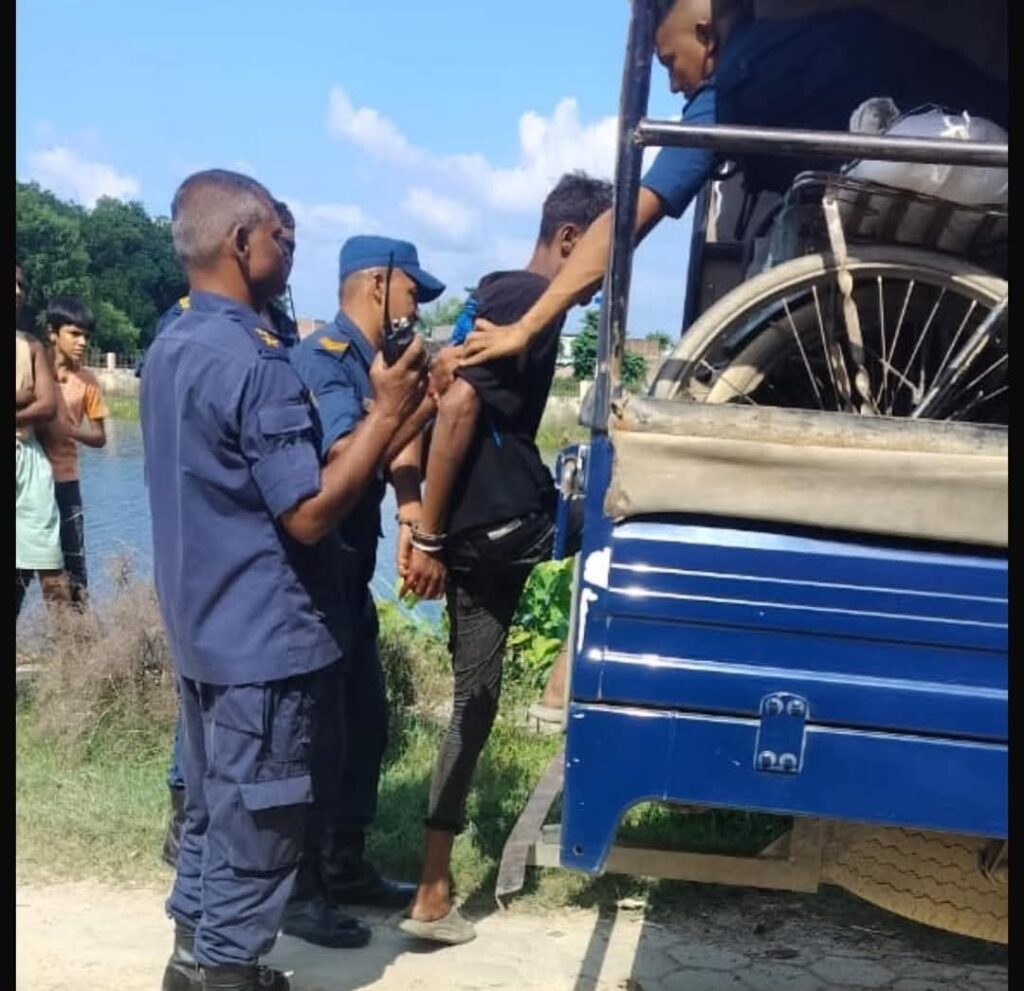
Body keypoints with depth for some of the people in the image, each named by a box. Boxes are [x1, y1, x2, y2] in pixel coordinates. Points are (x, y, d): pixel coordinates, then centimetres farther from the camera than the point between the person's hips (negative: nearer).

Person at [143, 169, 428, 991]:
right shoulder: (254, 360, -22)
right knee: (255, 831, 4)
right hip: (263, 639, -9)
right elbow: (309, 514, -24)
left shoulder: (171, 347, 9)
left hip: (202, 628, 10)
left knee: (212, 809, 20)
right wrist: (387, 414, -17)